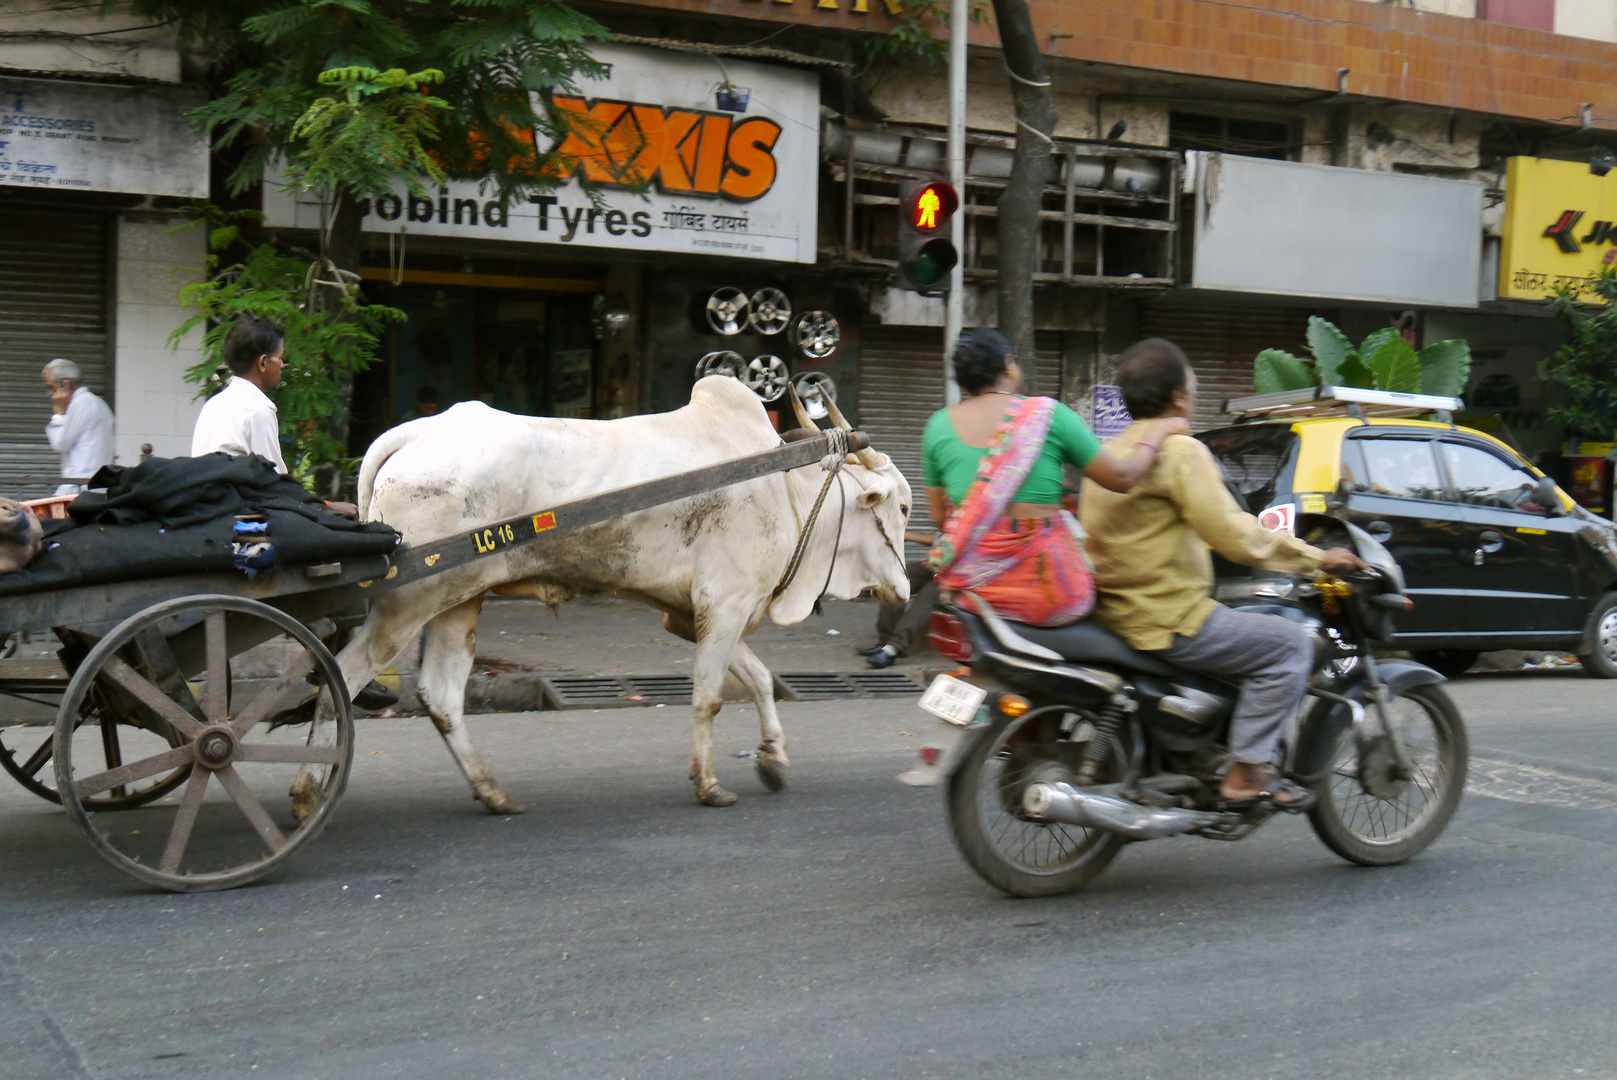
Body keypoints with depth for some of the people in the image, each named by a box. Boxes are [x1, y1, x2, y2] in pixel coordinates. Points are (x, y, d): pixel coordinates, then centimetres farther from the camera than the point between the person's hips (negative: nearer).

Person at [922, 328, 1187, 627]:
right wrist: (1156, 433, 19)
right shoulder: (1048, 413, 0)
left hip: (967, 587, 3)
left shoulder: (939, 424, 7)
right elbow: (1121, 476, 2)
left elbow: (939, 516, 11)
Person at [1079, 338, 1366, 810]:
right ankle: (1246, 772, -7)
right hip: (1167, 620, -10)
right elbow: (1233, 536, -18)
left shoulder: (1111, 451, 15)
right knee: (1290, 644, -4)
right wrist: (1317, 557, -8)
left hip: (1113, 611, 10)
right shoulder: (1180, 451, -13)